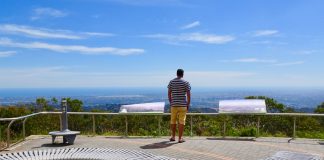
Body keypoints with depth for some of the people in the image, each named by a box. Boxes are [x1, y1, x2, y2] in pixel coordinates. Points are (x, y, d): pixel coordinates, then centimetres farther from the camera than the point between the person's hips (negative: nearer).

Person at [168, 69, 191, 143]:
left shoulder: (171, 82, 3)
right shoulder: (186, 83, -5)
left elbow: (169, 93, 5)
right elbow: (188, 95, -7)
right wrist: (188, 104, 1)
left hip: (174, 104, 3)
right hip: (182, 104, -3)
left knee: (173, 121, 14)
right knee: (181, 121, 2)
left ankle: (173, 137, 23)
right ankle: (180, 138, 3)